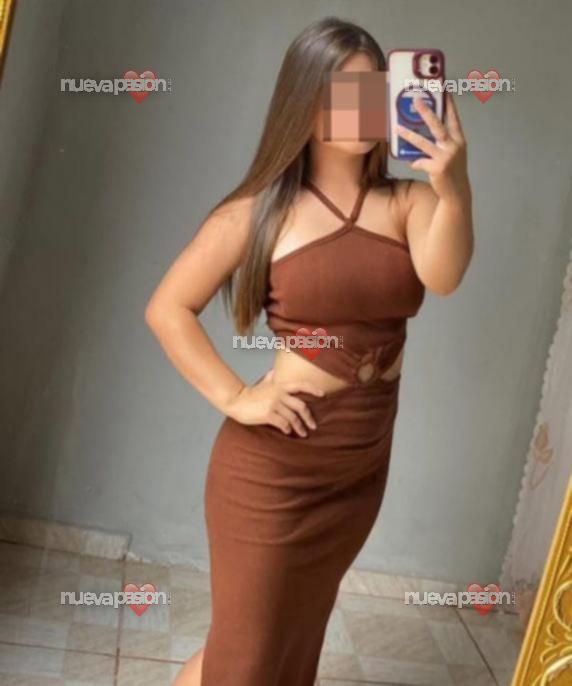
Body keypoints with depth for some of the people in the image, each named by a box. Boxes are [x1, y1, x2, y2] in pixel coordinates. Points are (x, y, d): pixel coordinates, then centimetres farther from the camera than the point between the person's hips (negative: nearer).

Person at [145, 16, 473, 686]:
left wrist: (453, 189, -40)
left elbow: (443, 275, -23)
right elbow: (167, 309, -6)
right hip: (275, 463, -4)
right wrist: (234, 398, -14)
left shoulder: (409, 201, -2)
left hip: (361, 467, 4)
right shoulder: (260, 212, -9)